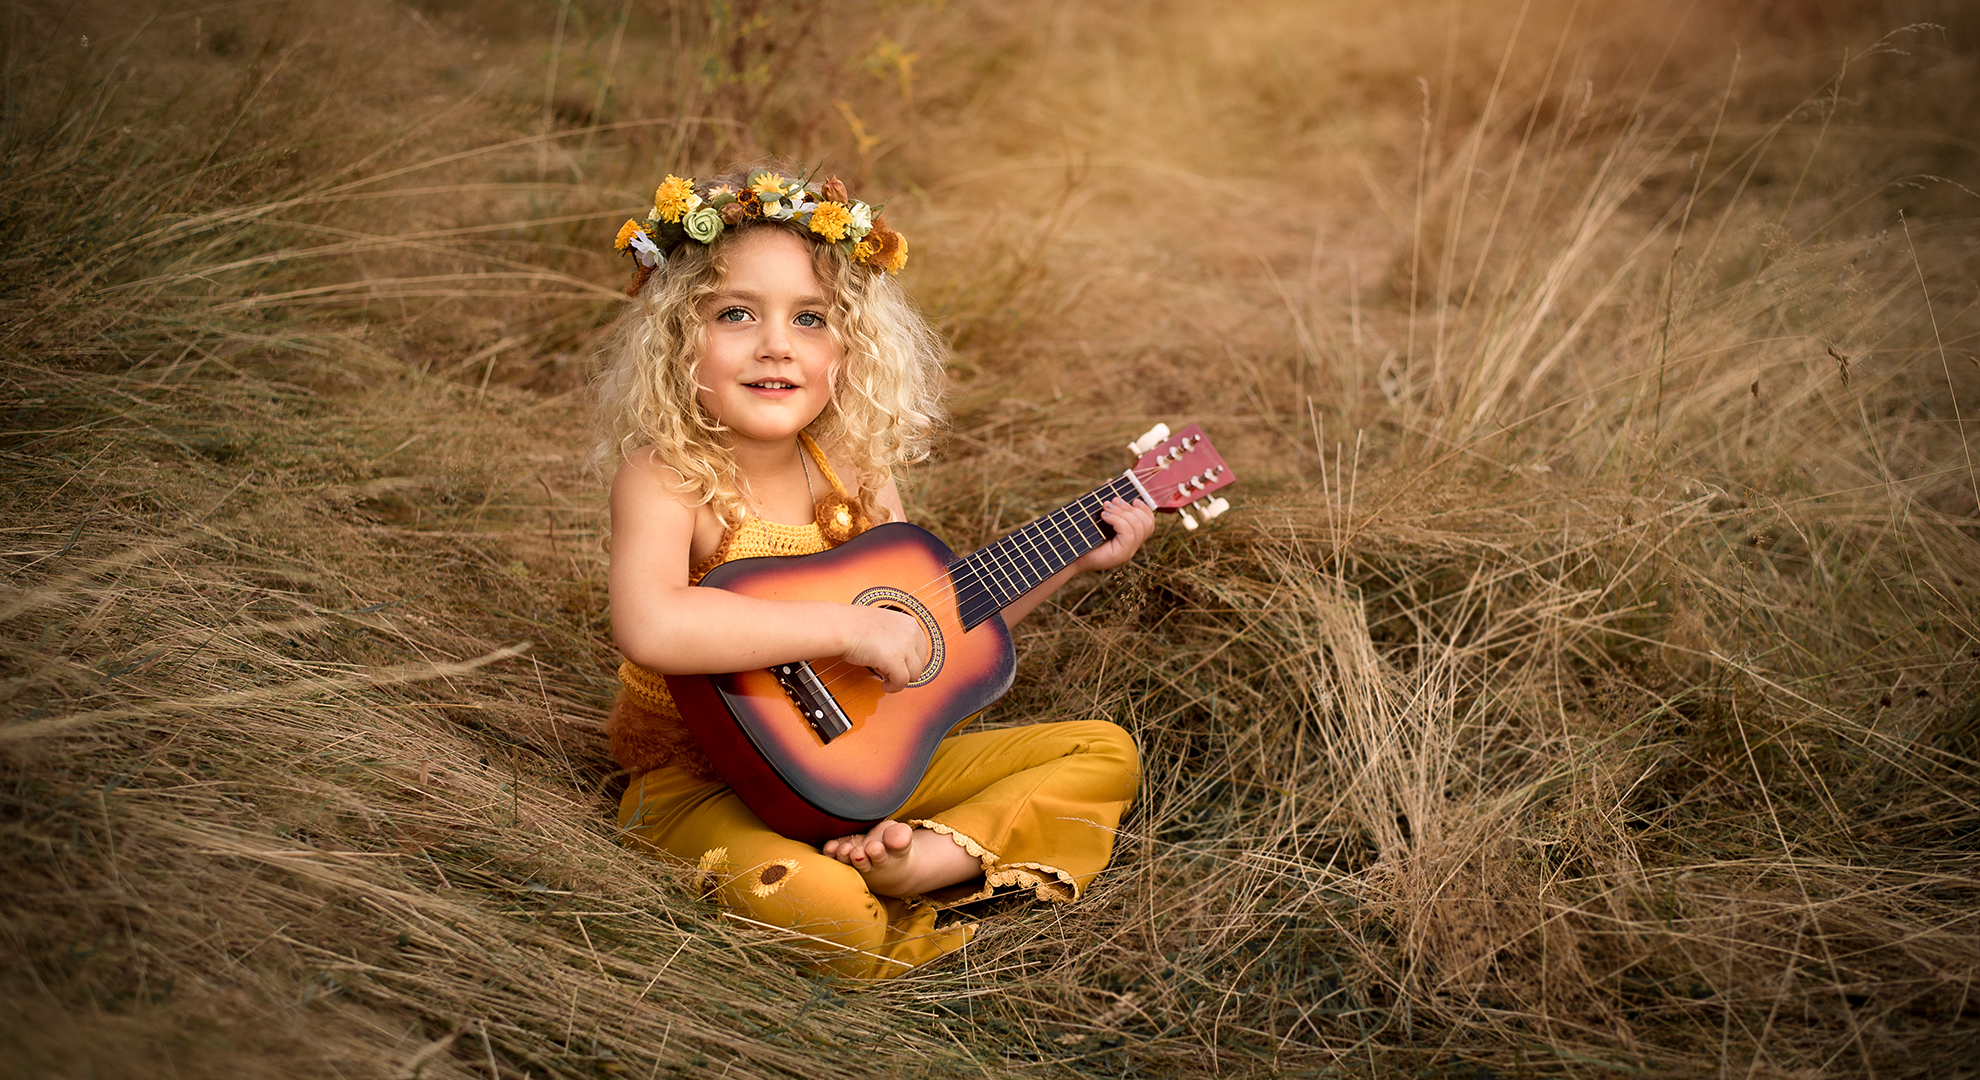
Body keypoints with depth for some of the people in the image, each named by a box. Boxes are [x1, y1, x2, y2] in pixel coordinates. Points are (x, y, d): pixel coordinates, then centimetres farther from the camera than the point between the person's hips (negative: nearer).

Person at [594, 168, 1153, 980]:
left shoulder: (853, 472, 2)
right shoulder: (666, 478, -17)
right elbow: (648, 626, -38)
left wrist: (1074, 559, 9)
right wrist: (847, 625, -32)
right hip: (704, 780, -7)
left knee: (1105, 754, 4)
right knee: (826, 910, -39)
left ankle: (925, 858, -16)